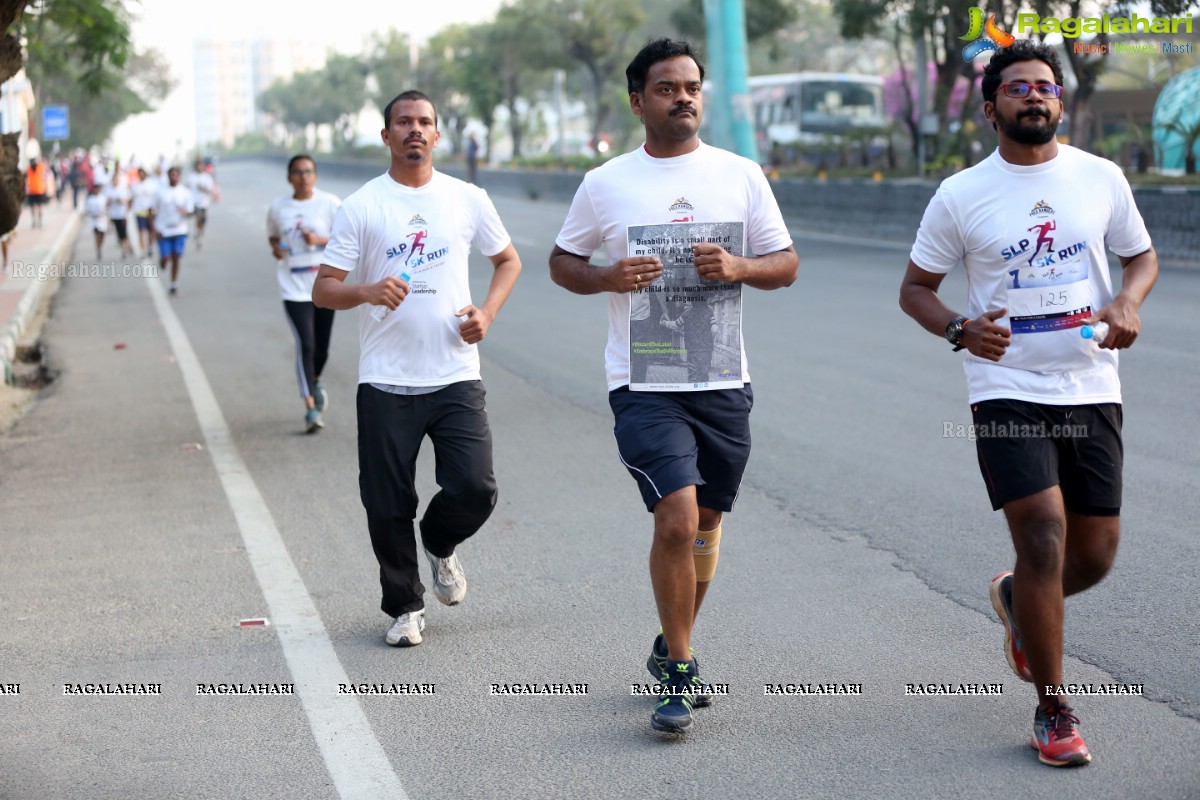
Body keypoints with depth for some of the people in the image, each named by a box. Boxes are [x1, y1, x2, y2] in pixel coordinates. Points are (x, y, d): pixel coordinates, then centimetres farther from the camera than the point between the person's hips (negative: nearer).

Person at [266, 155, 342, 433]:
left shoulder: (331, 204, -3)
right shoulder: (277, 208, 3)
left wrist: (321, 240, -19)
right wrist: (276, 248, -2)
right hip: (294, 288, 0)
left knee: (322, 346, 11)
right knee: (305, 344, -13)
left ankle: (315, 380, 45)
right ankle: (310, 407, -8)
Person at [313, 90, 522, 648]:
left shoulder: (468, 200, 7)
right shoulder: (361, 207, 0)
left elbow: (508, 260, 20)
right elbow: (322, 290, 0)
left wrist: (486, 313, 3)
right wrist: (367, 292, -21)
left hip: (456, 377, 1)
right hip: (386, 382, -1)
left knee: (475, 489, -10)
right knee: (388, 507, 2)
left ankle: (440, 545, 25)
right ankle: (405, 606, 23)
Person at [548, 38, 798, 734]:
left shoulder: (741, 175, 6)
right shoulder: (605, 185, 2)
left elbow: (786, 265, 8)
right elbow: (563, 263, 12)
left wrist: (738, 268, -13)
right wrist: (608, 278, -10)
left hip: (723, 381, 3)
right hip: (644, 383, -3)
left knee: (705, 524, 13)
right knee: (677, 520, -16)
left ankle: (672, 652, 34)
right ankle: (679, 670, -1)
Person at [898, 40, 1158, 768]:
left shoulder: (1101, 178, 5)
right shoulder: (960, 195, 0)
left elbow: (1143, 254, 17)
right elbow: (915, 287, 8)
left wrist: (1128, 302, -6)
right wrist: (961, 329, -12)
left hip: (1091, 389, 3)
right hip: (1007, 391, -3)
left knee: (1095, 556, 6)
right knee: (1045, 537, -13)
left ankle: (1016, 598, 42)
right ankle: (1053, 710, 1)